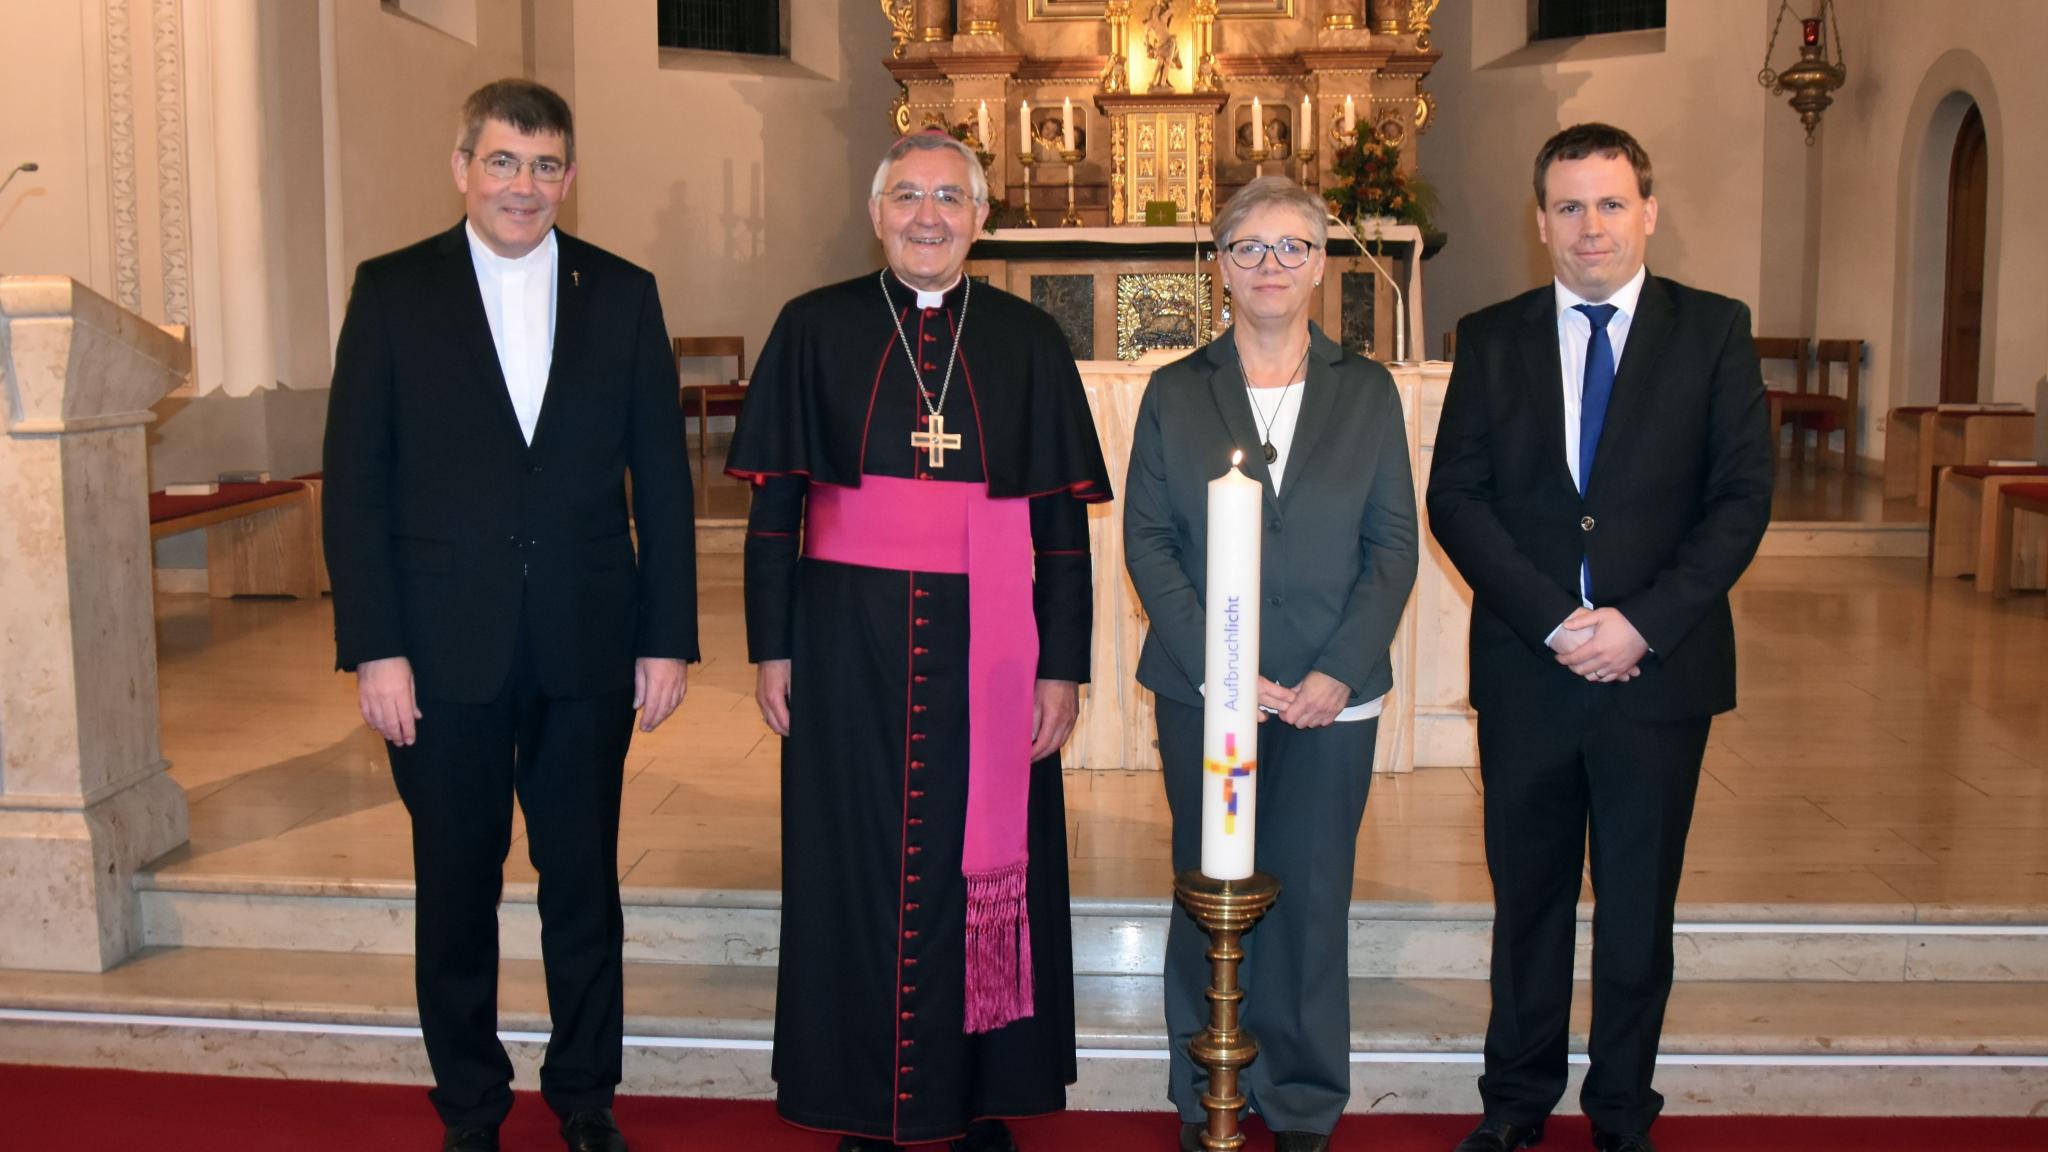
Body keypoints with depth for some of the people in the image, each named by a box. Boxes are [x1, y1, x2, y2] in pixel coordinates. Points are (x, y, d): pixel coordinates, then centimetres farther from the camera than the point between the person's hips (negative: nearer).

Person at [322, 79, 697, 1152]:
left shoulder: (622, 294, 5)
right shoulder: (392, 290, 1)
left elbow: (661, 480, 5)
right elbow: (355, 482, -2)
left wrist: (668, 636, 0)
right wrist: (373, 648, -8)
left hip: (588, 649, 1)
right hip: (445, 653, -1)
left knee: (584, 881, 11)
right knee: (456, 887, 10)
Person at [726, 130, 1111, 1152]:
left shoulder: (1028, 342, 5)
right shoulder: (815, 329, 4)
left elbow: (1062, 521, 4)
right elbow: (775, 501, 4)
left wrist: (1062, 667, 0)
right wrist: (772, 647, -1)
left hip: (987, 646, 1)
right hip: (849, 643, 0)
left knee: (985, 869, 6)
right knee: (857, 867, 6)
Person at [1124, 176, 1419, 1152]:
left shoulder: (1368, 392, 7)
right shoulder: (1175, 392, 6)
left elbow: (1394, 545, 3)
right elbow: (1147, 538, 0)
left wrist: (1339, 673, -9)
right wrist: (1212, 666, -11)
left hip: (1331, 697, 0)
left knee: (1312, 899, 5)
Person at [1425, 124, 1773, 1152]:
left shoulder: (1712, 331, 2)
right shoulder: (1491, 339, 5)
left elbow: (1742, 496, -3)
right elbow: (1456, 497, -1)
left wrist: (1643, 623, -14)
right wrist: (1552, 619, -12)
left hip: (1660, 670, -1)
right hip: (1526, 670, 1)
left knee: (1639, 909, 11)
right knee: (1527, 896, 12)